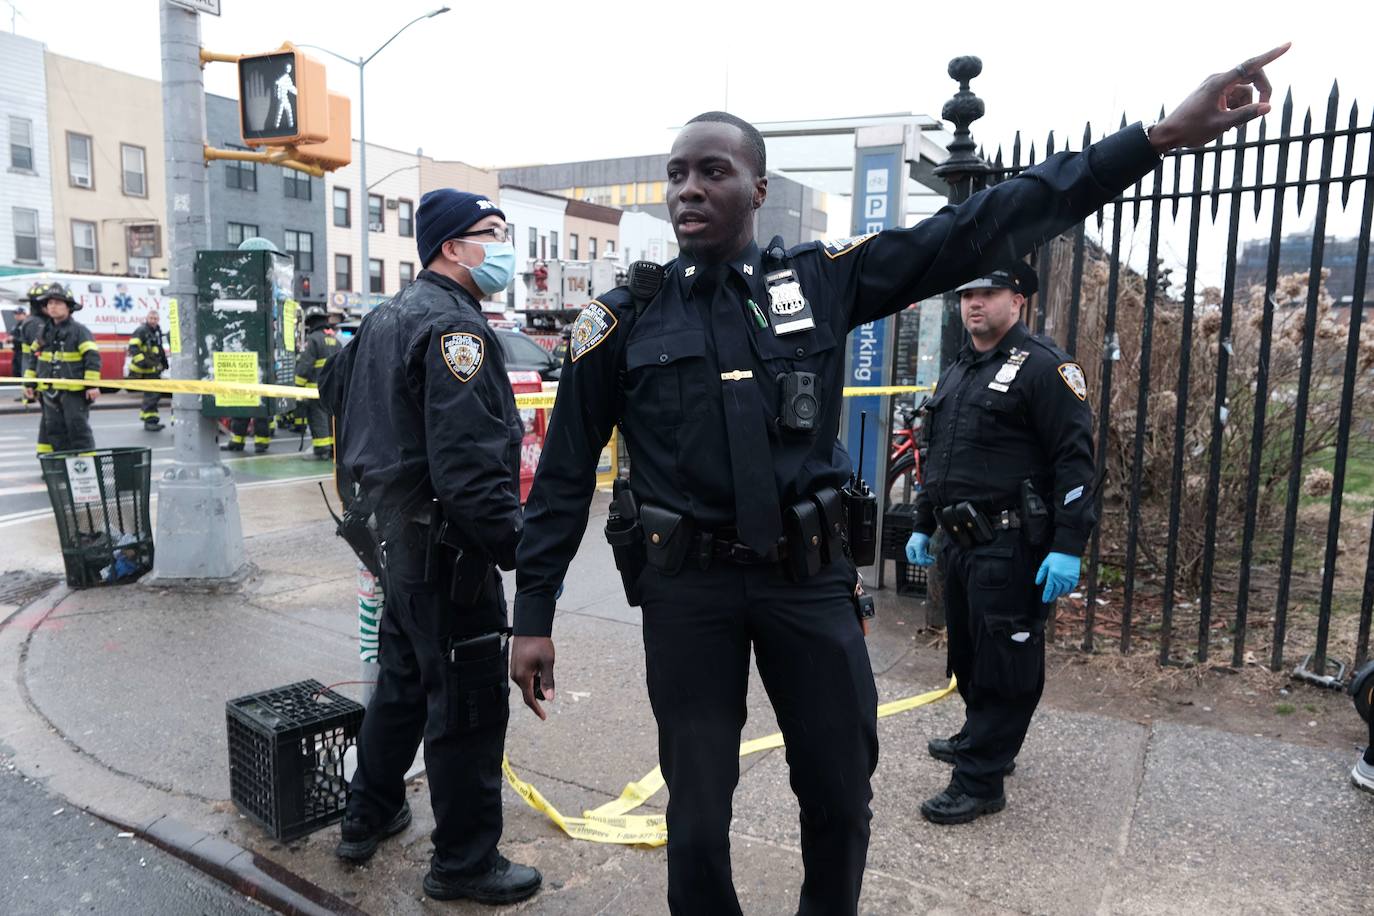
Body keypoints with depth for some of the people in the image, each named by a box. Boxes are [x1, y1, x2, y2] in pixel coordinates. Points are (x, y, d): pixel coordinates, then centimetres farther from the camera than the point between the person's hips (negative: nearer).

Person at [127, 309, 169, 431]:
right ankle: (150, 421, -7)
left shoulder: (157, 332, 16)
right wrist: (141, 361, -31)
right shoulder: (141, 331, -12)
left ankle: (145, 413, 29)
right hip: (143, 369, -9)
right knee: (151, 394, -11)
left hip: (154, 369, 9)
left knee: (156, 393, 14)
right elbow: (133, 347, -22)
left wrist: (164, 362, 31)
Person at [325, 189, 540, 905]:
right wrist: (519, 546, -26)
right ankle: (464, 862, 15)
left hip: (395, 531, 11)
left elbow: (335, 382, 27)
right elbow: (469, 462, -28)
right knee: (469, 701, 1)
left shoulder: (389, 315, 15)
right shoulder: (454, 325, -19)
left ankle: (369, 817, 40)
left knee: (403, 676, 24)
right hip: (446, 547, -11)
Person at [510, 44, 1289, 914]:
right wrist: (534, 614, 0)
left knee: (841, 797, 16)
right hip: (687, 585, -1)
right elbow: (566, 475, 2)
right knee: (698, 817, 9)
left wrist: (1157, 137, -6)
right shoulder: (624, 320, -2)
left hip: (809, 574, 2)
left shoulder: (824, 279, 1)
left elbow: (980, 230, -2)